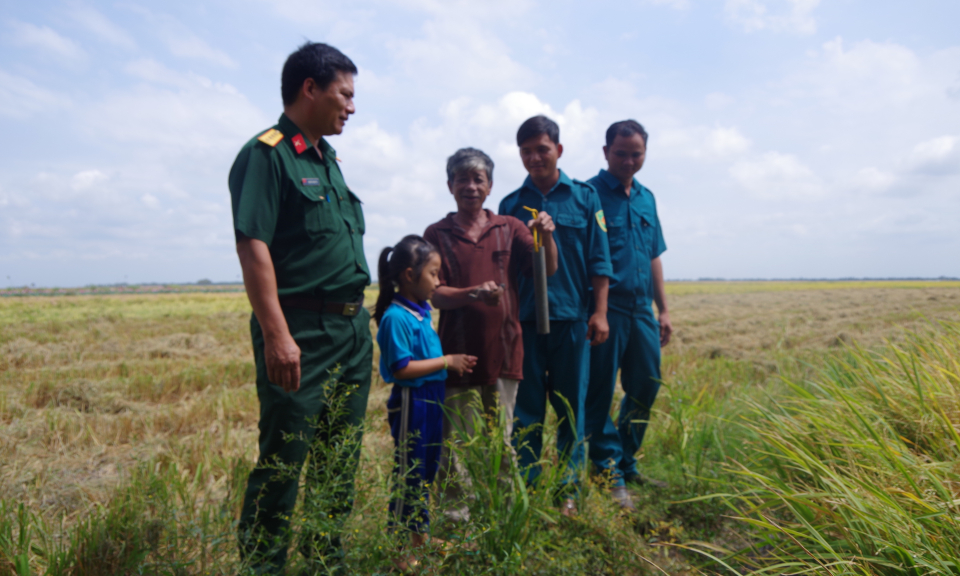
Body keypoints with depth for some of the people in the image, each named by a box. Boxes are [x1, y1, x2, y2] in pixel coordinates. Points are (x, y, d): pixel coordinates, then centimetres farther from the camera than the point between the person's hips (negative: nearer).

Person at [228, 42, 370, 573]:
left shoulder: (328, 159, 18)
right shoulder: (266, 154, -8)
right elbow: (252, 247, -18)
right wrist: (276, 335, -24)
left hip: (353, 327, 9)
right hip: (301, 331, -9)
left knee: (339, 462, 16)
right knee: (283, 463, -1)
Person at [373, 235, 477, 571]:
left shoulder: (421, 311, 8)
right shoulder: (396, 317, -19)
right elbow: (402, 368, -23)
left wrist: (453, 363, 3)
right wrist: (446, 361, -18)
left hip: (431, 401, 9)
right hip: (410, 402, -9)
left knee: (427, 471, 19)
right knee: (408, 475, 4)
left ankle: (420, 536, 36)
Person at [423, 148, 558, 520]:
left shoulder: (509, 228, 8)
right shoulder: (437, 234, 3)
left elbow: (548, 271, -2)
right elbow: (436, 295, -4)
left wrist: (547, 236, -22)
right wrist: (473, 293, -24)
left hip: (503, 351, 2)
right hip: (458, 353, -1)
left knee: (501, 439, 13)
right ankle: (455, 508, 21)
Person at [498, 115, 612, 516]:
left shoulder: (584, 197, 6)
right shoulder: (511, 205, 8)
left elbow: (599, 261, 4)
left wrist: (600, 312, -3)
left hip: (571, 317, 0)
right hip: (525, 319, 1)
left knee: (571, 407, 7)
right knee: (527, 408, 6)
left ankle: (568, 490, 20)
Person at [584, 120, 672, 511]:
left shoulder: (646, 198, 15)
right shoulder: (589, 194, -5)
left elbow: (654, 258, 19)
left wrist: (663, 310, 17)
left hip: (642, 311, 7)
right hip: (606, 309, -7)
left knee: (645, 389, 12)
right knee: (600, 395, 1)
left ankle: (627, 462, 28)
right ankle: (611, 475, 13)